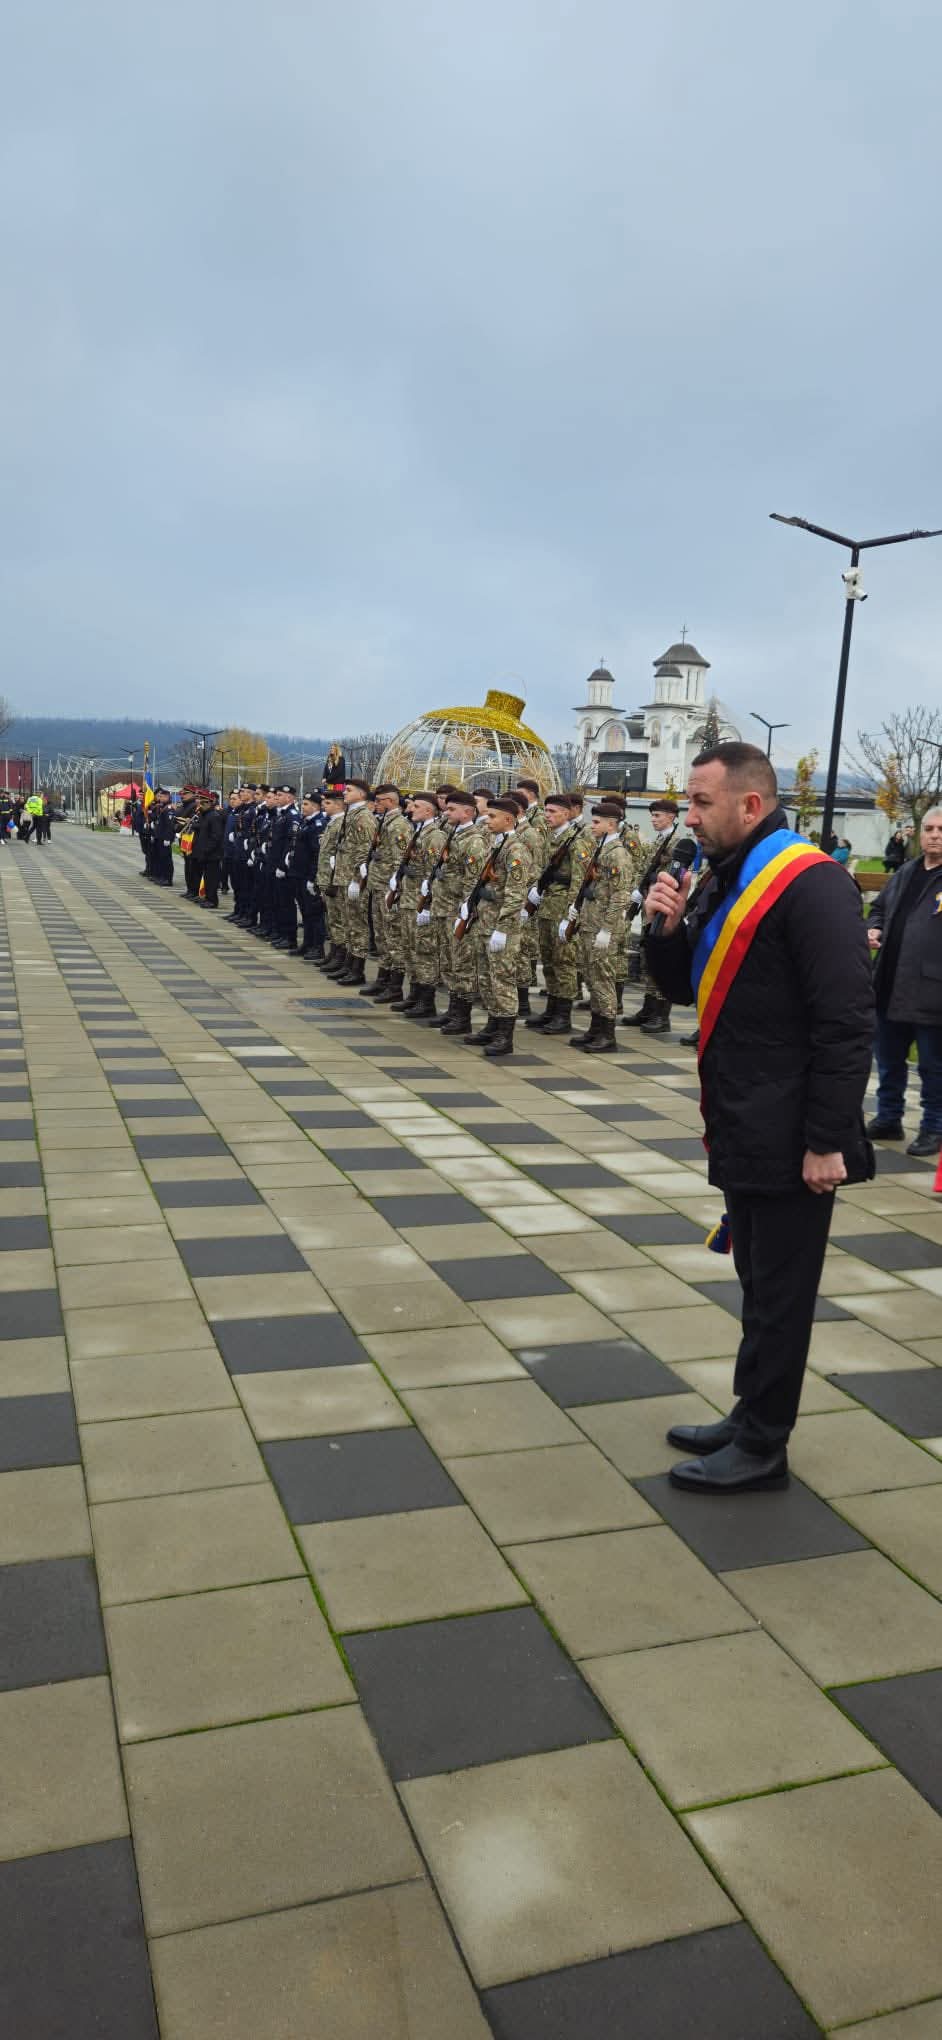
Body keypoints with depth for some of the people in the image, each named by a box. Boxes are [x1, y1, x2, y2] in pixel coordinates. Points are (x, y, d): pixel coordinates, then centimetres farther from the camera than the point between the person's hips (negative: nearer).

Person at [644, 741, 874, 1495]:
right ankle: (751, 1419, 31)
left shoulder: (811, 884, -18)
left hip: (792, 1137, -9)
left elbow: (846, 1022, -21)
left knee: (779, 1295, 4)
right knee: (759, 1284, 18)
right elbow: (684, 988, 18)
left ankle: (762, 1446, 17)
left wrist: (827, 1142, -21)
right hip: (744, 1129, 9)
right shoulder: (726, 880, 11)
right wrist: (666, 928, -2)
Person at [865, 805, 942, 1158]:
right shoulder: (904, 873, 13)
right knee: (888, 1061, 17)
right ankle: (888, 1119, 31)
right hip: (891, 989, 7)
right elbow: (879, 907, 26)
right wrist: (874, 929, 5)